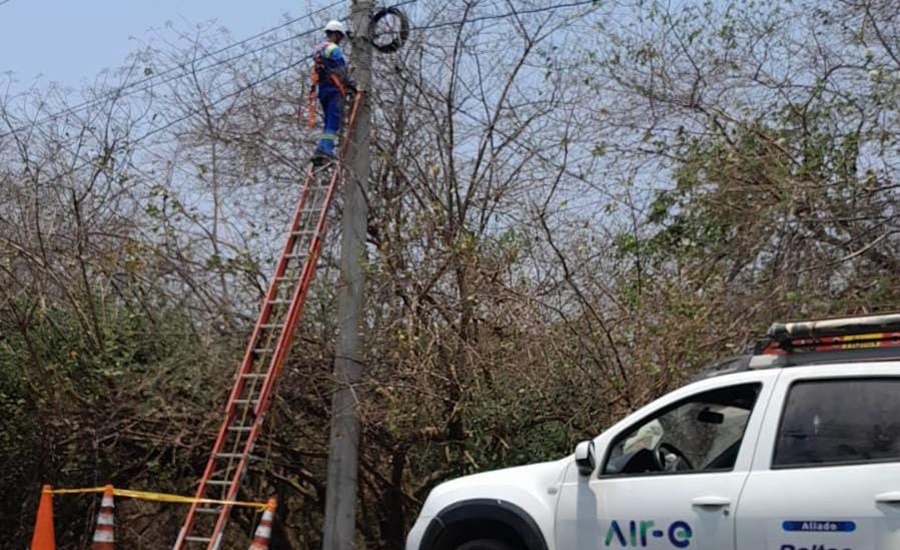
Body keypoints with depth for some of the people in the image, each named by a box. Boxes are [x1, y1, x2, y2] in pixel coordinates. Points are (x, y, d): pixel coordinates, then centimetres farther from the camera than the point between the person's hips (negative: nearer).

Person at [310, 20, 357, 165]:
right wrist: (352, 85, -2)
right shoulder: (334, 49, -8)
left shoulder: (319, 50, 22)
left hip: (322, 89, 9)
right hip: (334, 89, -9)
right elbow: (342, 72, -12)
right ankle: (326, 150, -19)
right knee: (334, 122, -12)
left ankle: (320, 151, 4)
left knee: (329, 122, 12)